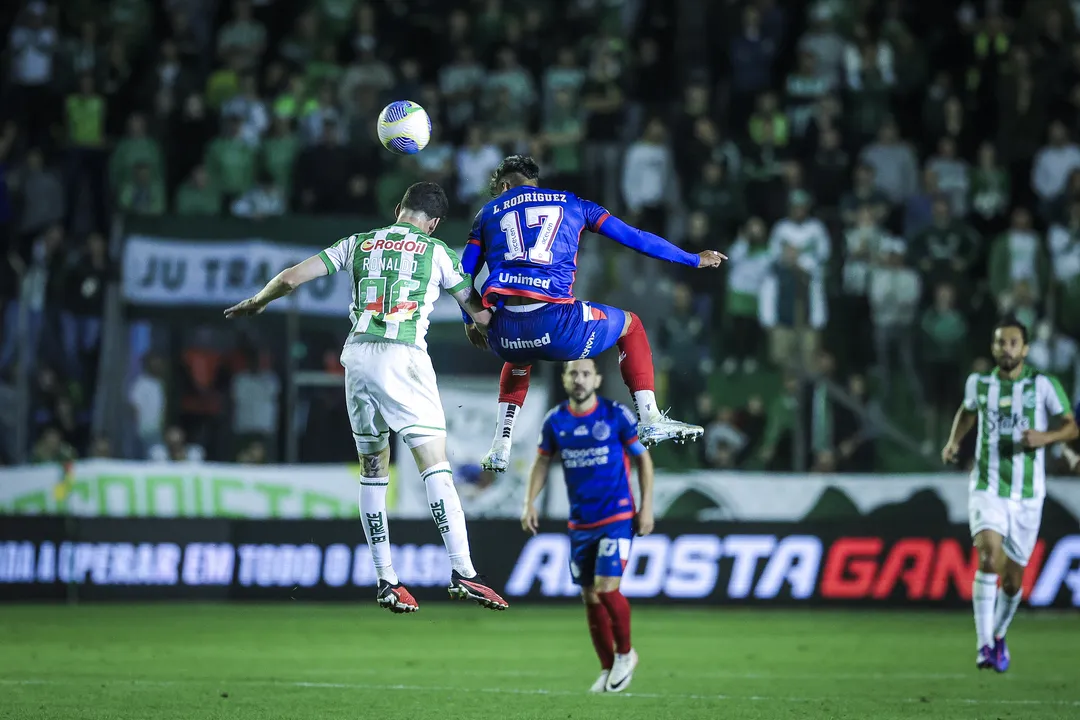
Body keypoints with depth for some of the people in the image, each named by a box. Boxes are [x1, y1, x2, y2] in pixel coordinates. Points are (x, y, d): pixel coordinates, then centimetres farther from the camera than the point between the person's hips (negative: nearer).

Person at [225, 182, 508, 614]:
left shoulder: (358, 244, 17)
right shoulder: (436, 252, 10)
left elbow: (291, 278, 16)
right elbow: (480, 315, 15)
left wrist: (256, 302, 34)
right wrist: (481, 328, 39)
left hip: (358, 356, 4)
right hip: (403, 358, -3)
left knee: (373, 469, 12)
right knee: (436, 465, -6)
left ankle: (385, 581, 10)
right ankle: (462, 573, -16)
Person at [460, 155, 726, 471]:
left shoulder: (489, 212, 21)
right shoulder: (571, 204, 20)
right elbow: (635, 238, 21)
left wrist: (470, 321, 38)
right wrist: (694, 260, 32)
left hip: (505, 332, 2)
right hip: (557, 324, -2)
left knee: (519, 359, 41)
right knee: (630, 325, 27)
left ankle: (500, 448, 30)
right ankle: (650, 420, 16)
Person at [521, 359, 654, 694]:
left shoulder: (617, 415, -8)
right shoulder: (555, 421, 1)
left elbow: (643, 457, 0)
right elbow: (542, 462, 14)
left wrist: (646, 506, -5)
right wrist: (530, 502, 2)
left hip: (617, 518, -4)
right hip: (580, 523, 4)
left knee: (607, 588, -16)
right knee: (590, 597, 6)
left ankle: (625, 653, 8)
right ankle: (608, 668, 20)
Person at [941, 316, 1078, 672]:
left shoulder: (1043, 384, -5)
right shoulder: (979, 383, 4)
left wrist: (1046, 437, -22)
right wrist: (954, 441, 8)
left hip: (1027, 496, 0)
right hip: (987, 489, 0)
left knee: (1013, 580, 7)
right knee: (989, 556, -25)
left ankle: (998, 635, 37)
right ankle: (984, 646, -27)